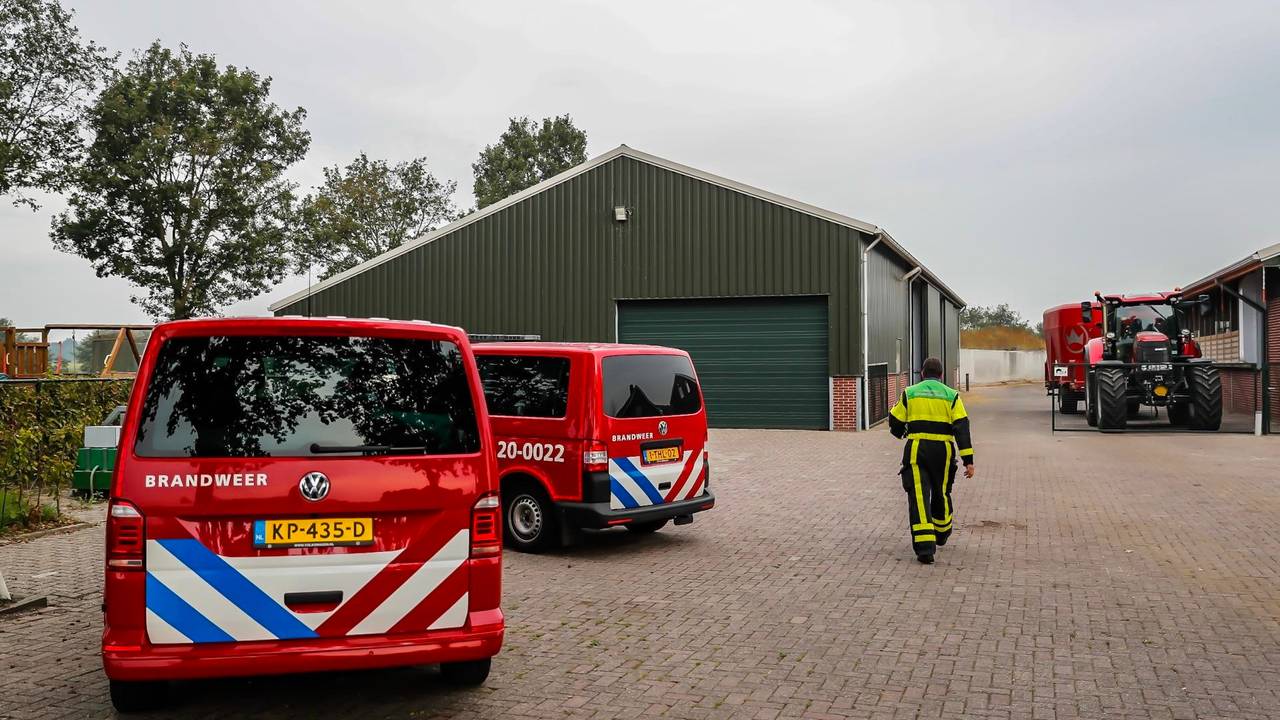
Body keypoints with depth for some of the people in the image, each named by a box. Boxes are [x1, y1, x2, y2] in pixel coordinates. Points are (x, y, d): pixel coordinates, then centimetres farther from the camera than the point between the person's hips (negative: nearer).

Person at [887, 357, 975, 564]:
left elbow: (895, 422, 9)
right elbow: (962, 427, -5)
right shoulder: (951, 396, 4)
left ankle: (925, 547, -17)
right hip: (943, 451, 2)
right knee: (941, 492, 21)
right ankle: (942, 534, 42)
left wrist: (903, 433, 34)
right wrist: (968, 460, -7)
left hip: (917, 450, -2)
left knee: (919, 495, -5)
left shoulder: (909, 393, 5)